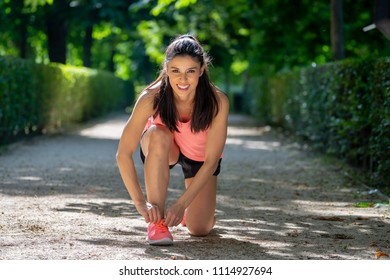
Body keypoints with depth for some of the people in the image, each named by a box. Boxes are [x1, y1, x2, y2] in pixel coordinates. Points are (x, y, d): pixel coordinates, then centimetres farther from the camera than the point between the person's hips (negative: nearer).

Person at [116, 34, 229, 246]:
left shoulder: (217, 102, -34)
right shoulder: (152, 98, -34)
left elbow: (211, 161, -29)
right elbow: (123, 154, -33)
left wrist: (181, 204, -35)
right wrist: (141, 203, -39)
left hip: (200, 155, 1)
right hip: (159, 149, 0)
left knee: (200, 230, -8)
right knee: (158, 135, -37)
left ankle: (191, 208, 30)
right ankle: (156, 220, -27)